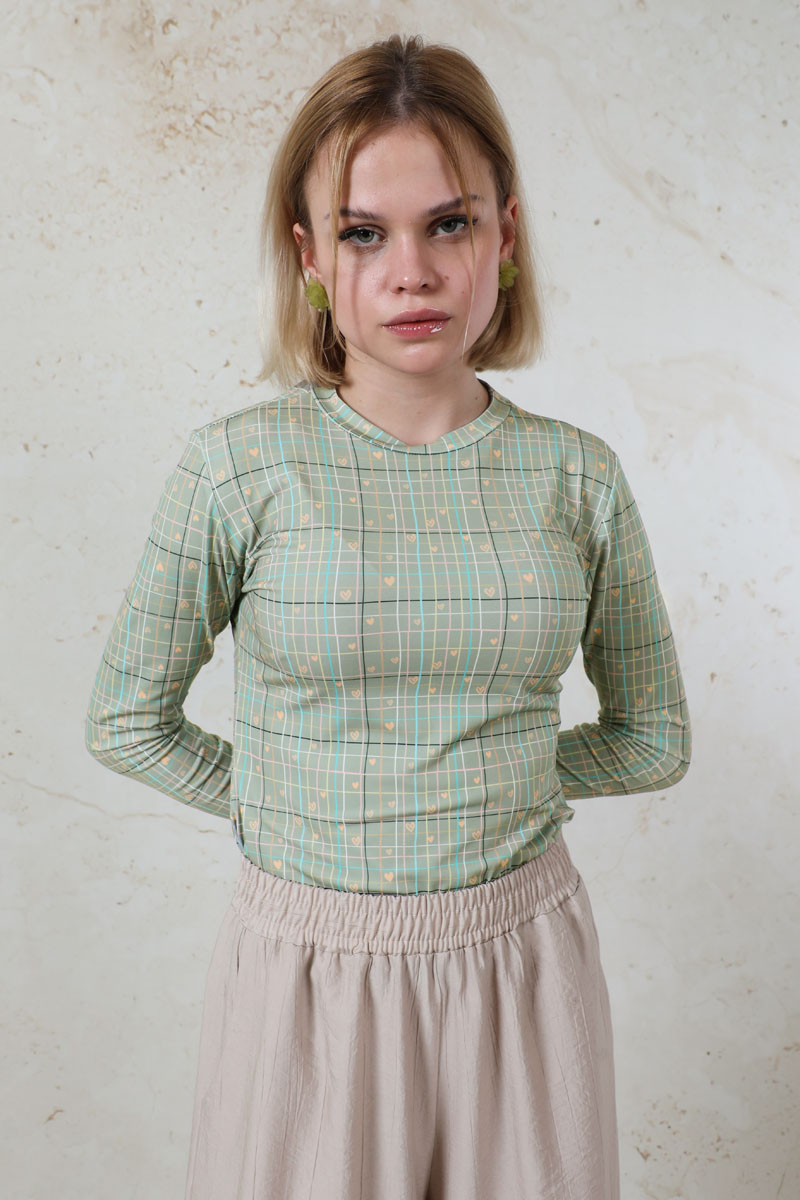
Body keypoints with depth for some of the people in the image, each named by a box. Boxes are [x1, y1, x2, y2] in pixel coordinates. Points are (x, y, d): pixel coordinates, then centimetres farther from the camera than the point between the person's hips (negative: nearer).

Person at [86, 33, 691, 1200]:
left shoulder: (577, 475, -4)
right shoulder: (241, 467, -10)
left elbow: (654, 738, 8)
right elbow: (129, 722, 0)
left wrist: (502, 778, 5)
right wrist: (281, 804, 2)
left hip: (523, 957, 2)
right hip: (307, 968, -1)